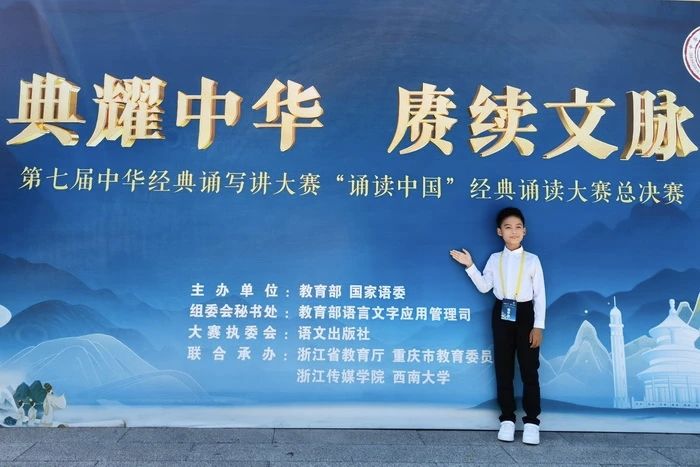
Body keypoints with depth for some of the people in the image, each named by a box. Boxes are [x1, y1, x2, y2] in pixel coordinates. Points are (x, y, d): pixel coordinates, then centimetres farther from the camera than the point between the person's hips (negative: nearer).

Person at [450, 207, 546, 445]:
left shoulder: (532, 260, -2)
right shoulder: (494, 259, 5)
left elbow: (540, 295, -3)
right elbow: (484, 287, 5)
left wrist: (538, 326, -8)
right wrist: (469, 266, -5)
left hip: (525, 314, -2)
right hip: (501, 314, 3)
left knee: (529, 370, 1)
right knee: (503, 370, 7)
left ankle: (531, 422, 11)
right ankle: (507, 419, 17)